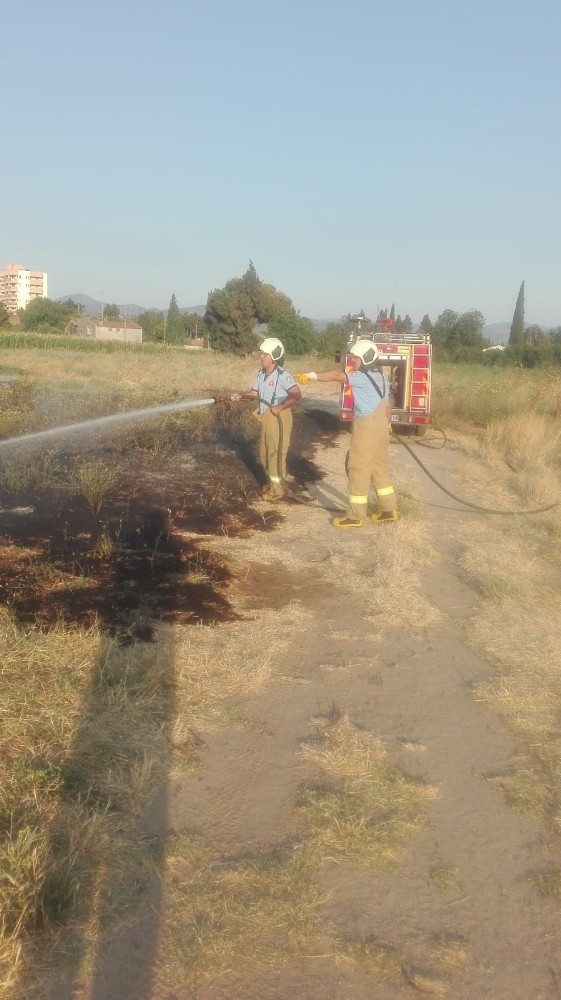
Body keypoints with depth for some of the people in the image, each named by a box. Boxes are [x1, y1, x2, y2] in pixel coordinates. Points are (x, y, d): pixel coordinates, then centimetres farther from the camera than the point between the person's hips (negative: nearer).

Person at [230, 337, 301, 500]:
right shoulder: (260, 374, 6)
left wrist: (280, 407, -26)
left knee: (276, 454, 0)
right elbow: (254, 393, 15)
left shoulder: (282, 375, -20)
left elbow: (297, 395, -27)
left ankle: (277, 490, 11)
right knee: (264, 454, 17)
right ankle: (272, 484, 34)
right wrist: (240, 395, -1)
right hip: (266, 418, 9)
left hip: (279, 418, -9)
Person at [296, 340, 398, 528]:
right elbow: (388, 404, 19)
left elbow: (338, 376, -28)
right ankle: (388, 510, 21)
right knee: (379, 469, 16)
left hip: (366, 428, -10)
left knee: (358, 470, -4)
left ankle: (355, 516, 1)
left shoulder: (363, 377, -16)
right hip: (379, 427, 10)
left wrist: (312, 375, -32)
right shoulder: (380, 377, 13)